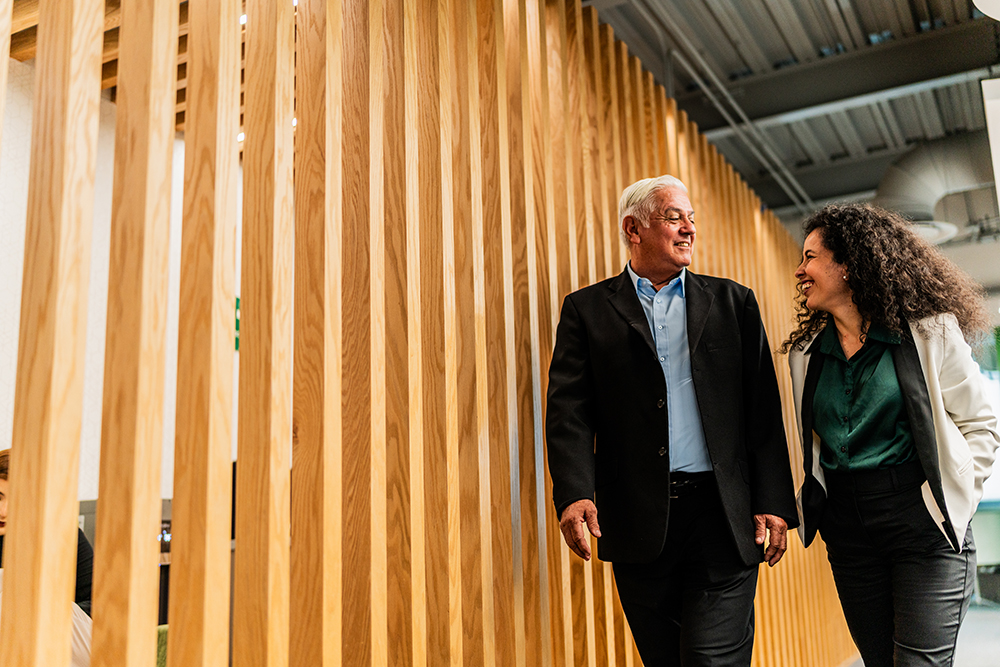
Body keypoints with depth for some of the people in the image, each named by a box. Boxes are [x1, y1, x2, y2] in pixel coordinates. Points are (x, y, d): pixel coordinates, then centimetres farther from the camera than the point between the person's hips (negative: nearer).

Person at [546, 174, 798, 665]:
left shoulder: (733, 302, 11)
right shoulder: (587, 309, 6)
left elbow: (763, 409, 7)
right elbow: (569, 410, -4)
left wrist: (773, 502, 0)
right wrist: (574, 493, -19)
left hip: (722, 516, 0)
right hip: (637, 521, 0)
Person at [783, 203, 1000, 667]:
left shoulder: (929, 331, -4)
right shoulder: (805, 351, 8)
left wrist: (954, 500, -8)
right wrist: (804, 509, 3)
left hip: (924, 524, -4)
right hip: (846, 531, 4)